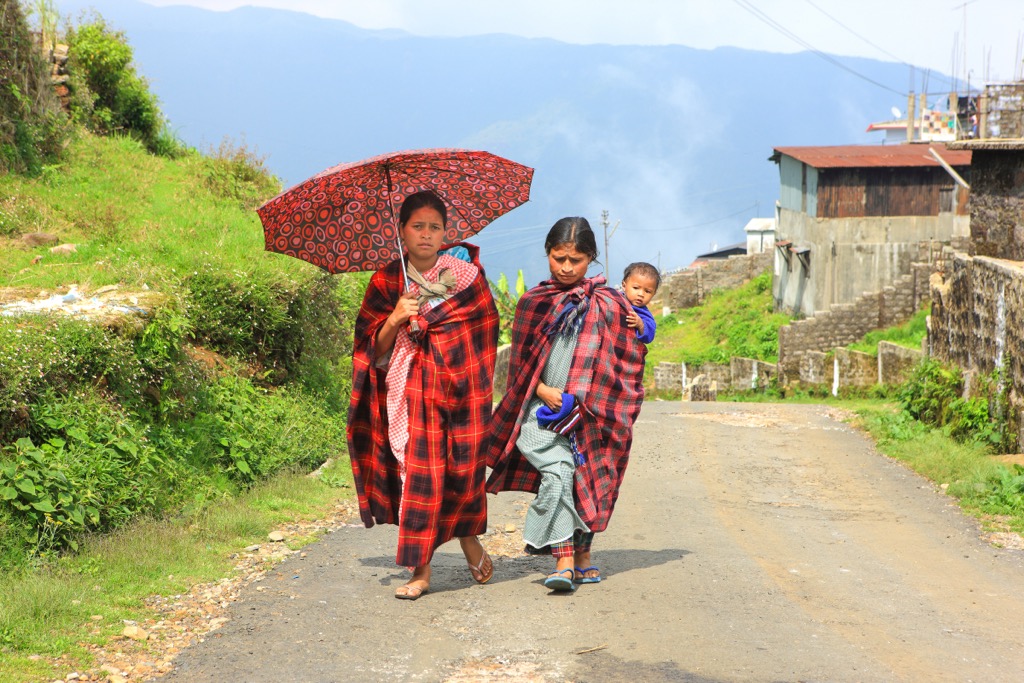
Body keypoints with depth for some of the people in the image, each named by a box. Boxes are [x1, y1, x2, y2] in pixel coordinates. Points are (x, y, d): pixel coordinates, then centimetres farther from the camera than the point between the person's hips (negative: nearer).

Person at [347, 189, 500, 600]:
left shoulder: (466, 275, 4)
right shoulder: (386, 282, 5)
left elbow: (486, 330, 12)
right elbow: (375, 347, 4)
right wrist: (395, 319, -14)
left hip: (459, 388, 0)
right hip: (410, 391, 0)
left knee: (461, 470, -3)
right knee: (417, 471, -7)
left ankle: (468, 535, 28)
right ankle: (421, 570, -1)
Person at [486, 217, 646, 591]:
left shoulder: (608, 305, 5)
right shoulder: (533, 302, 8)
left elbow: (627, 361, 7)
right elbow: (521, 361, 10)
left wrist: (585, 400, -2)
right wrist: (544, 391, -7)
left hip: (588, 414, 1)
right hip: (542, 410, -1)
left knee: (585, 480, 4)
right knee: (558, 470, -20)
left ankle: (582, 554, 21)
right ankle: (565, 559, -21)